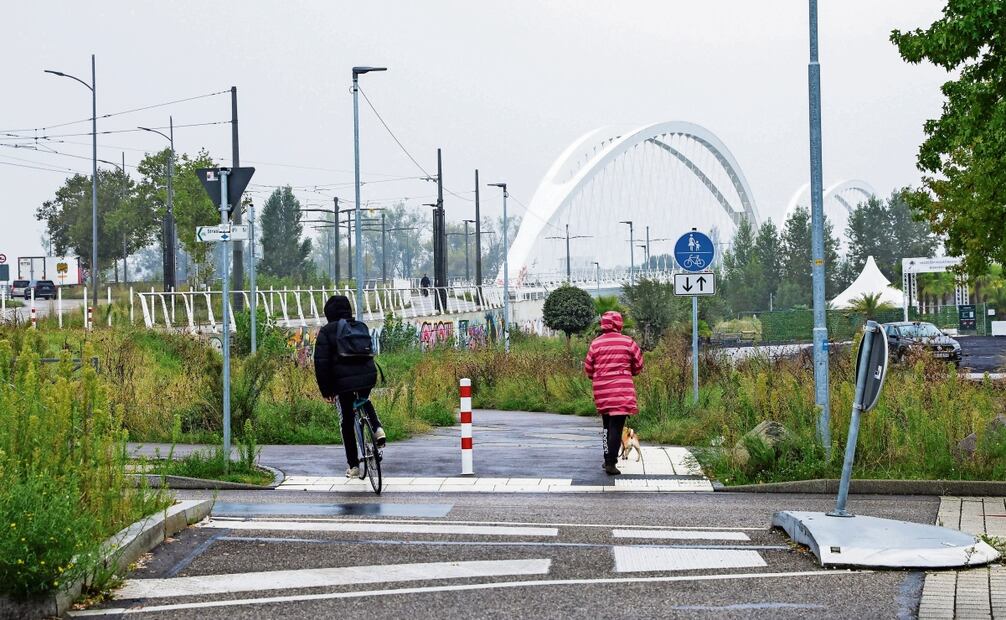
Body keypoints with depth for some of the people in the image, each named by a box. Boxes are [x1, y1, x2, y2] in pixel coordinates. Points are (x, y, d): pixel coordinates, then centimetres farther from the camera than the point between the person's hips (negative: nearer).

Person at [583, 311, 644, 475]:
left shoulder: (596, 343, 0)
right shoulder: (628, 342, -4)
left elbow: (588, 369, 5)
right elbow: (638, 366, 5)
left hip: (602, 391, 3)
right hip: (622, 391, -3)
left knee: (607, 425, 19)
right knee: (616, 426, -3)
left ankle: (608, 459, 25)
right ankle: (611, 463, -9)